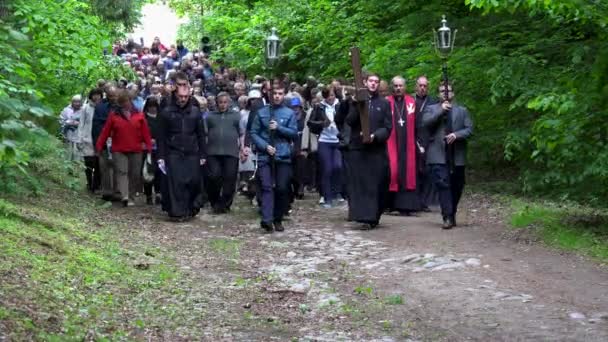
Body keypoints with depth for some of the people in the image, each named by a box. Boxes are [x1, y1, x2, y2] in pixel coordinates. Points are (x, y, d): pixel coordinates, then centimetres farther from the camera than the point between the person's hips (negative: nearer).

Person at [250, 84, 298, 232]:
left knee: (282, 189, 3)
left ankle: (278, 219, 17)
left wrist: (279, 127, -12)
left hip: (283, 156, 1)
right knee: (267, 187, -12)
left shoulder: (289, 113, 7)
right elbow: (254, 133, 5)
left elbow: (294, 133, 1)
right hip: (265, 156, -1)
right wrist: (265, 146, -8)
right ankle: (267, 220, -24)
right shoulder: (262, 112, 7)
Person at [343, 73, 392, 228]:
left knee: (376, 184, -2)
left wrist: (374, 136, -15)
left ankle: (373, 217, 5)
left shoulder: (384, 103, 9)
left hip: (377, 150, 0)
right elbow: (349, 121, -3)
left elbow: (387, 127, 2)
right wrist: (358, 106, -17)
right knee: (358, 183, -6)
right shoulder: (356, 101, 11)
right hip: (357, 149, 0)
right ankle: (362, 214, -7)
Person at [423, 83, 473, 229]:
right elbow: (426, 122, -7)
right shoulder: (431, 109, 13)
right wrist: (441, 110, -12)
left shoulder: (462, 110, 15)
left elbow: (469, 129, 5)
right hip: (438, 154, -2)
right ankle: (448, 217, -13)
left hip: (457, 155, 2)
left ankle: (452, 214, 24)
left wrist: (456, 135, -12)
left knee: (456, 186, 8)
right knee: (442, 184, -12)